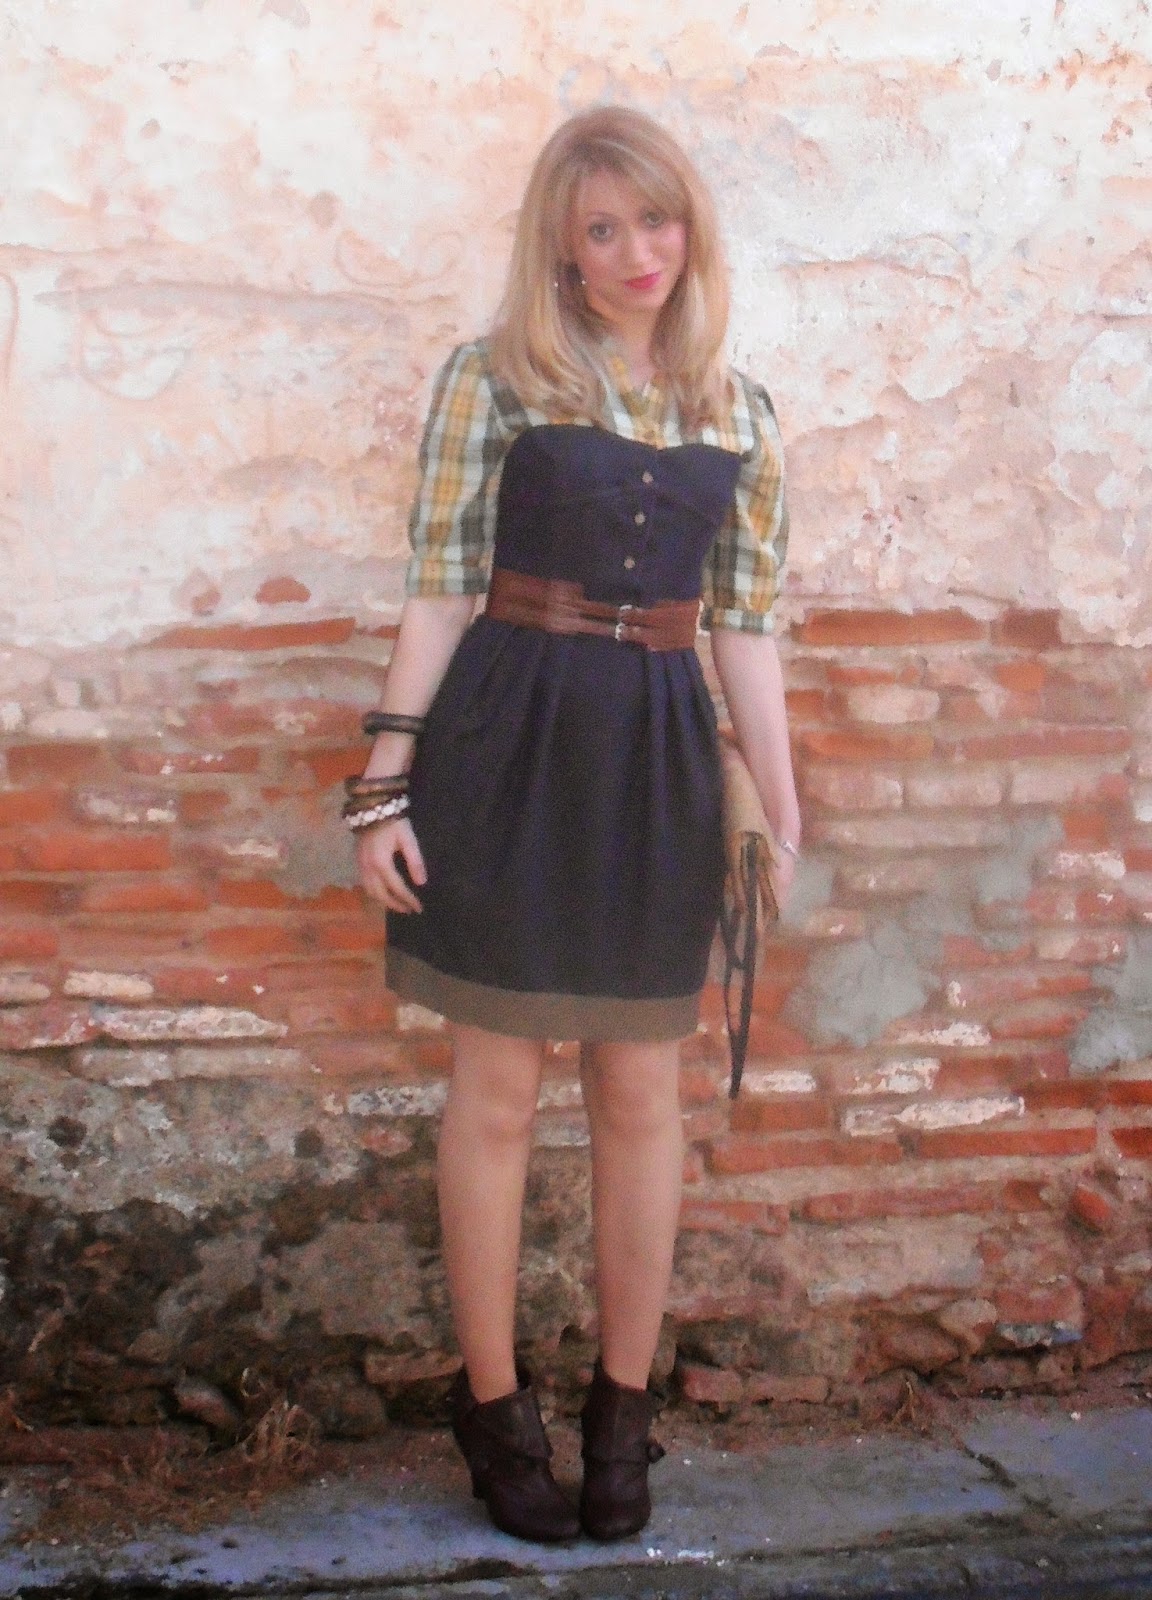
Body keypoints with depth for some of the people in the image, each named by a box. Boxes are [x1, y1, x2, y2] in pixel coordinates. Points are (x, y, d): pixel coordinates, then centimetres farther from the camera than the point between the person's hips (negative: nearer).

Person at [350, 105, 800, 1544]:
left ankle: (623, 1405, 25)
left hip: (658, 762, 3)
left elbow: (744, 624, 10)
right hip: (507, 745, -3)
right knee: (497, 1091, 6)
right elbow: (439, 588, -3)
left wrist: (783, 812, 4)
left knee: (640, 1095, 9)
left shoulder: (738, 414, 8)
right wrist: (384, 785, -6)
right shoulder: (495, 377, -2)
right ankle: (493, 1403, 22)